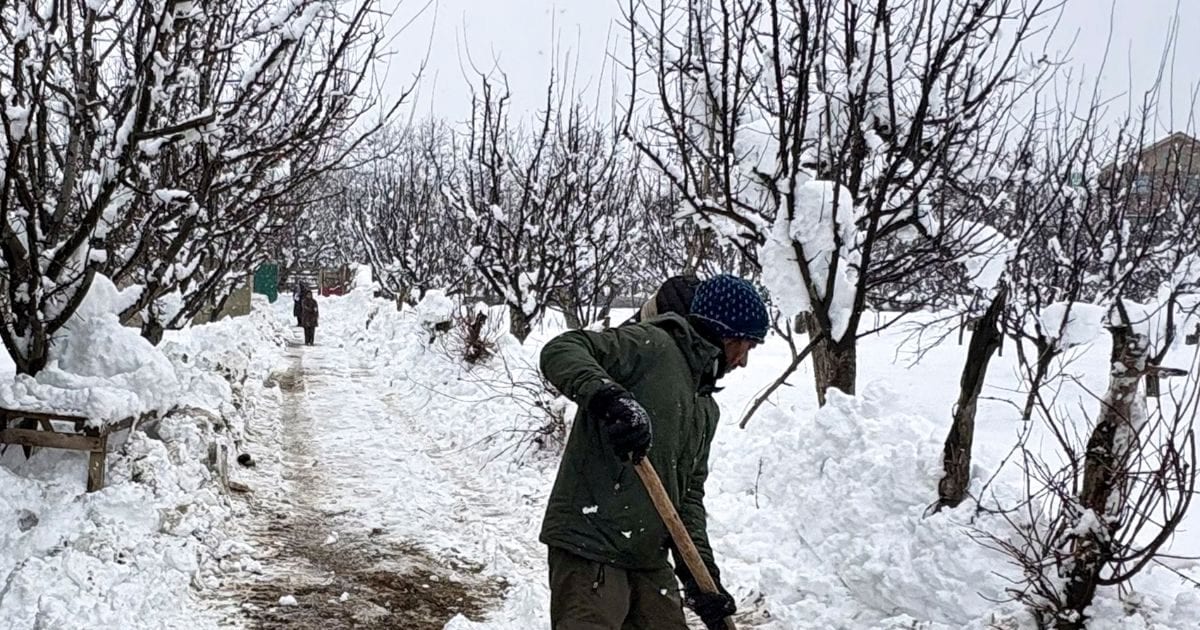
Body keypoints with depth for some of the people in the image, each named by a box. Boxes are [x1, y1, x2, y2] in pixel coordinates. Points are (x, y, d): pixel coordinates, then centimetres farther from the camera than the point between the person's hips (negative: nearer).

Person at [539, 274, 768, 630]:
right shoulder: (651, 345, -6)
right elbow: (561, 351, -18)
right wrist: (609, 397, -35)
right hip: (589, 548, -9)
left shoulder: (706, 408, 21)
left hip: (650, 559, 9)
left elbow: (690, 494, 18)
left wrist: (701, 573, 7)